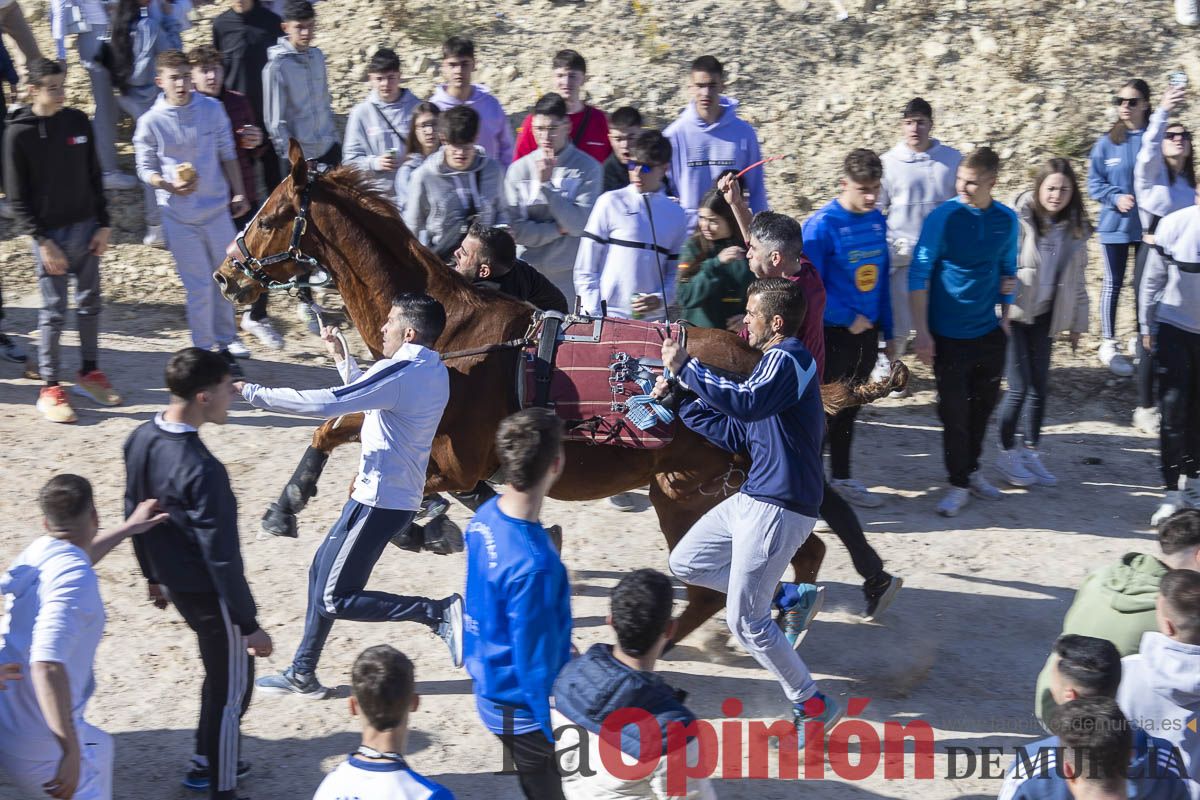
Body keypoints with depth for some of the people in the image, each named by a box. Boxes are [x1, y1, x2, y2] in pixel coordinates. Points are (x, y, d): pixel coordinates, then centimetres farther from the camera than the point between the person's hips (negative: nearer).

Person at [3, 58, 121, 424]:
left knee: (90, 304, 12)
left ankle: (89, 372, 26)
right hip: (49, 234, -4)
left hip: (86, 229, 4)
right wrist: (42, 241, -14)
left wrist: (103, 225, 4)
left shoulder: (78, 121, 2)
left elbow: (94, 176, 9)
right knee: (53, 312, 0)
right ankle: (50, 388, 8)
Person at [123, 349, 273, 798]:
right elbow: (222, 558, -26)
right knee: (232, 688, 9)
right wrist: (249, 624, -17)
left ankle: (206, 762, 42)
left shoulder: (141, 440, -5)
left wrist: (154, 576, 23)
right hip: (209, 593, -8)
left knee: (221, 672, 27)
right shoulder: (202, 470, -31)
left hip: (175, 583, 9)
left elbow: (134, 514, 9)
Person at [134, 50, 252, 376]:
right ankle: (204, 351, 16)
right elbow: (145, 169, -2)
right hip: (179, 216, -3)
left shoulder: (212, 109, -4)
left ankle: (226, 343, 31)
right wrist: (171, 186, -20)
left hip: (218, 207, 3)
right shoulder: (151, 122, -10)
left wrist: (239, 193, 8)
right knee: (198, 286, 2)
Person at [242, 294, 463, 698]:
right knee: (322, 569, 20)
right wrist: (341, 356, 20)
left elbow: (327, 404, -30)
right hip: (395, 494, 10)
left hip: (380, 501, -10)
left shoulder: (402, 372, -22)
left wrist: (253, 392, -24)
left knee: (333, 600, -3)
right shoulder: (433, 371, 9)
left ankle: (440, 612, -9)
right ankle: (302, 674, 28)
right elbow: (368, 397, 26)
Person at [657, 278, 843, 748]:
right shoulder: (775, 362, 17)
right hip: (753, 499, 10)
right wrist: (679, 401, 15)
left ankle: (812, 705, 8)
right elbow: (735, 435, 20)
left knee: (745, 622, -6)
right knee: (685, 563, 15)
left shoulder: (788, 359, -15)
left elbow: (746, 404, -36)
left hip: (779, 509, -10)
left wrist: (685, 368, -31)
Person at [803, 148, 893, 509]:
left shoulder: (877, 221, 4)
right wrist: (849, 318, -15)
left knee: (849, 410, 18)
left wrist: (887, 332, 13)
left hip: (866, 332, 6)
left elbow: (882, 279, 11)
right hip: (833, 333, -6)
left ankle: (842, 479, 30)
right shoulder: (821, 225, -16)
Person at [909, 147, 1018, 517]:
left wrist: (1005, 317, 13)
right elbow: (919, 274, -12)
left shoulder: (1006, 220, -1)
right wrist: (922, 332, -14)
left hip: (989, 332, 4)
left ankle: (972, 470, 33)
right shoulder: (943, 217, -14)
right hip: (949, 334, -4)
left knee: (983, 405, 14)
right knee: (954, 410, 1)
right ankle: (959, 483, 14)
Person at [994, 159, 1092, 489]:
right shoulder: (1020, 221, -16)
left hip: (1044, 317, 5)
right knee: (1019, 387, -4)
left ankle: (1030, 452, 24)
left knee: (1040, 386, 10)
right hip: (1014, 314, -5)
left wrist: (1077, 323, 13)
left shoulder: (1075, 228, 3)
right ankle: (1007, 454, 13)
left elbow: (1077, 279, 11)